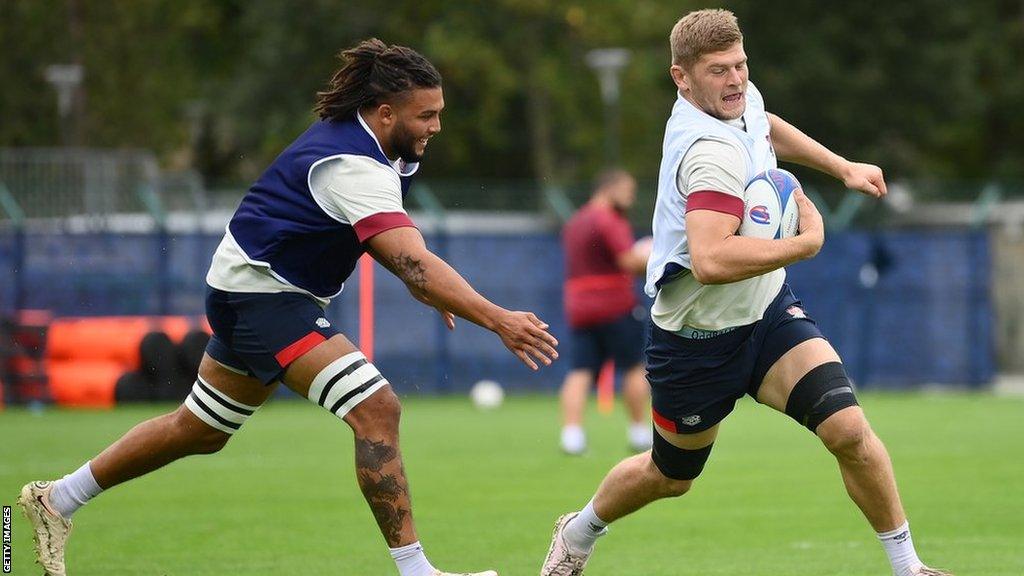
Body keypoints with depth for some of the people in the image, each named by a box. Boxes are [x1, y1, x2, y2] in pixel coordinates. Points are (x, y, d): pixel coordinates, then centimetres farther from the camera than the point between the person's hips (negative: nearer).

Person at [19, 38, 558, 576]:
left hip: (248, 289, 11)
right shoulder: (356, 168, -26)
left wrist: (431, 288, 9)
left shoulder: (347, 133, 4)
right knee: (376, 410, -21)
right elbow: (413, 264, -37)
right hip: (263, 294, -11)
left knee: (201, 431, 21)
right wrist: (497, 319, -42)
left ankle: (58, 499, 33)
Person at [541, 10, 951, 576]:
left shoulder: (743, 100, -5)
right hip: (701, 335, -6)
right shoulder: (712, 150, -33)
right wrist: (807, 241, -33)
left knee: (849, 430, -14)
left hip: (767, 312, 6)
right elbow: (711, 261, -46)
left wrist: (843, 167, 19)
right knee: (670, 476, 16)